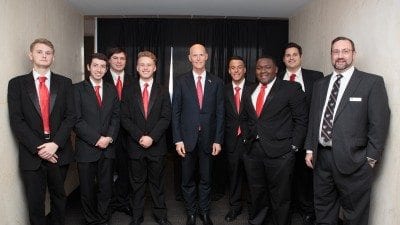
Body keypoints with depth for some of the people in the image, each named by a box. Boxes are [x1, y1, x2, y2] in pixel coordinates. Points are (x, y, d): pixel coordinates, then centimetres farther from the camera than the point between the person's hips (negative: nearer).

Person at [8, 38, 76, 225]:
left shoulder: (64, 83, 4)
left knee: (59, 196, 17)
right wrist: (38, 148, -13)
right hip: (32, 154, -1)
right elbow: (16, 121, -5)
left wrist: (55, 144, -13)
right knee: (35, 202, 11)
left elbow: (71, 116, -2)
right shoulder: (17, 84, 1)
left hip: (59, 152, 1)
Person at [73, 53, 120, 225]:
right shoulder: (78, 89, -2)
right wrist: (96, 139, -13)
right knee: (87, 189, 10)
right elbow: (76, 119, -9)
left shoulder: (112, 90, 11)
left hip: (108, 147, 3)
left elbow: (116, 116, 7)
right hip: (86, 148, -3)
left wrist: (109, 138, -8)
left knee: (106, 188, 9)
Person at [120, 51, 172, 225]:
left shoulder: (163, 91, 5)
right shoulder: (129, 91, 4)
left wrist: (152, 137, -14)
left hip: (157, 145, 0)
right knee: (137, 183, 11)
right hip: (135, 145, 0)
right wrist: (140, 137, -13)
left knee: (157, 182, 11)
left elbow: (166, 118, -3)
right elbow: (124, 118, -2)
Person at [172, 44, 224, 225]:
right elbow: (175, 112, -1)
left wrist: (218, 140, -2)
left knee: (206, 178, 13)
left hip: (208, 138, 1)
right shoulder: (181, 81, 0)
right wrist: (177, 139, -7)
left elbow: (220, 113, 2)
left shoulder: (216, 82, 2)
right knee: (188, 179, 11)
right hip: (187, 137, 0)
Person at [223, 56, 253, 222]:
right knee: (234, 174, 11)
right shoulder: (224, 90, 4)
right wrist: (222, 137, -2)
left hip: (250, 139, -1)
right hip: (232, 139, 2)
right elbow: (221, 115, 5)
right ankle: (235, 206, 27)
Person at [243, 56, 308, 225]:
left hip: (280, 153, -4)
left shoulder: (291, 89, -3)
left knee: (280, 197, 7)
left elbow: (301, 120, -5)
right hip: (253, 152, 5)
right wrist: (246, 139, 8)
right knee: (257, 194, 18)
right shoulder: (250, 92, 12)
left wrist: (294, 146, -9)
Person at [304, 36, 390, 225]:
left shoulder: (372, 82, -4)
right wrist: (310, 149, 9)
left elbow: (379, 123, -7)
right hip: (321, 157, 5)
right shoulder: (320, 84, 12)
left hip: (352, 160, -4)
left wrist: (370, 158, -9)